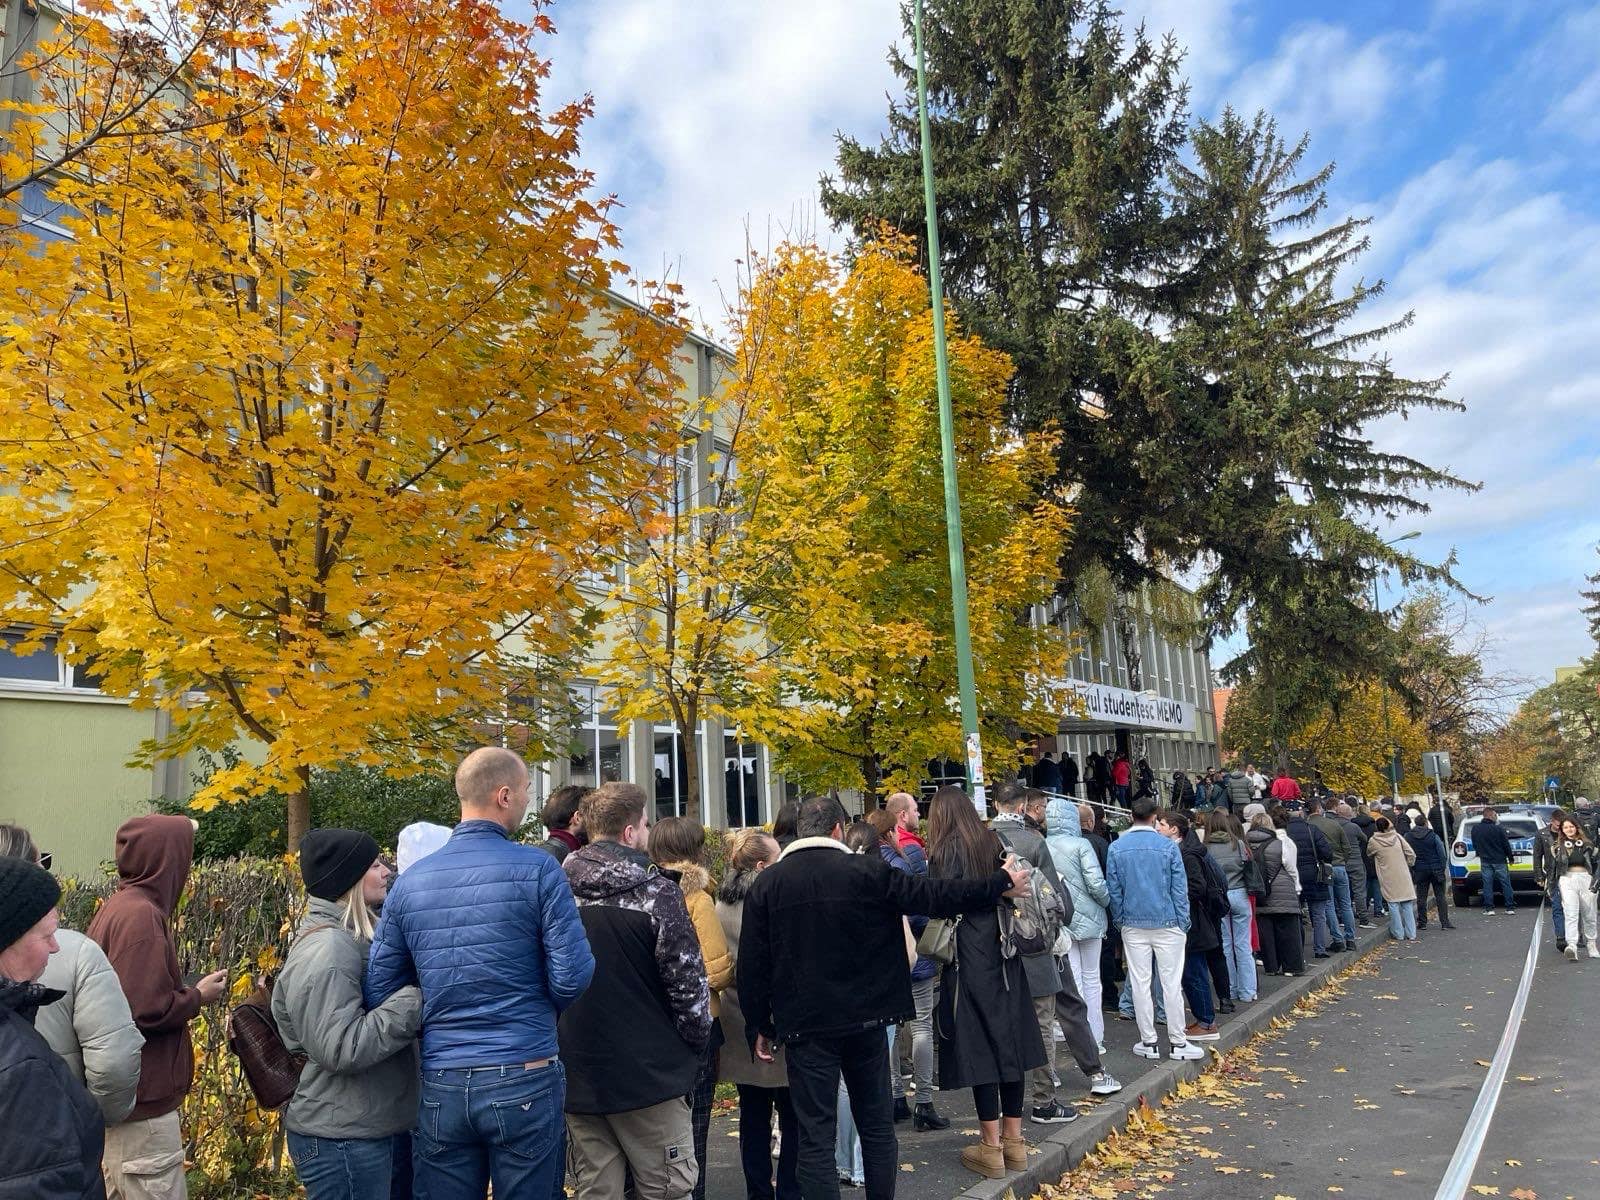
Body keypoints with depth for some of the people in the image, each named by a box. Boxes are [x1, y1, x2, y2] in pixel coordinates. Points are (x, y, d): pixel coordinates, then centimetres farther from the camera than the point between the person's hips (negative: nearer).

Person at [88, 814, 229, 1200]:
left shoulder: (117, 906, 9)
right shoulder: (142, 915, -20)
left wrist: (188, 990, 6)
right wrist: (198, 996, -10)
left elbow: (131, 991, 12)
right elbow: (146, 1009, -25)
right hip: (144, 1099, -10)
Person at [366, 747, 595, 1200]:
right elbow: (572, 977, -12)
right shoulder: (537, 868, -10)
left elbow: (377, 992, 6)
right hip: (524, 1079, -4)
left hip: (440, 1086, 4)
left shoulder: (409, 882, 3)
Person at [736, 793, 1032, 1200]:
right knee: (878, 1127, 17)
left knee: (815, 1139, 5)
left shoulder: (765, 884, -3)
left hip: (805, 1027, 0)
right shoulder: (867, 871, -8)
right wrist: (1001, 883, 5)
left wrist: (758, 1026, 9)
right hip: (866, 1018, 0)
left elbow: (752, 965, -2)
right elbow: (936, 896, -5)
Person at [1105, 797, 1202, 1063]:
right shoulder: (1168, 845, -7)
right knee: (1171, 983, 4)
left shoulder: (1116, 848, -1)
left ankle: (1148, 1042, 12)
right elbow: (1180, 888, -4)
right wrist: (1183, 923, 3)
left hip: (1133, 925, 2)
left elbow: (1113, 890, 2)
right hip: (1168, 922, -1)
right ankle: (1178, 1042, 10)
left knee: (1140, 984, 6)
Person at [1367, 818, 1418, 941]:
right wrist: (1408, 865, 15)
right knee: (1407, 905, 9)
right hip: (1403, 877, 3)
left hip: (1389, 878, -3)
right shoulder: (1397, 837, 0)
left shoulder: (1374, 842, -7)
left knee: (1393, 905, 4)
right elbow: (1411, 854, 0)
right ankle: (1411, 934, 11)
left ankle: (1399, 934, 6)